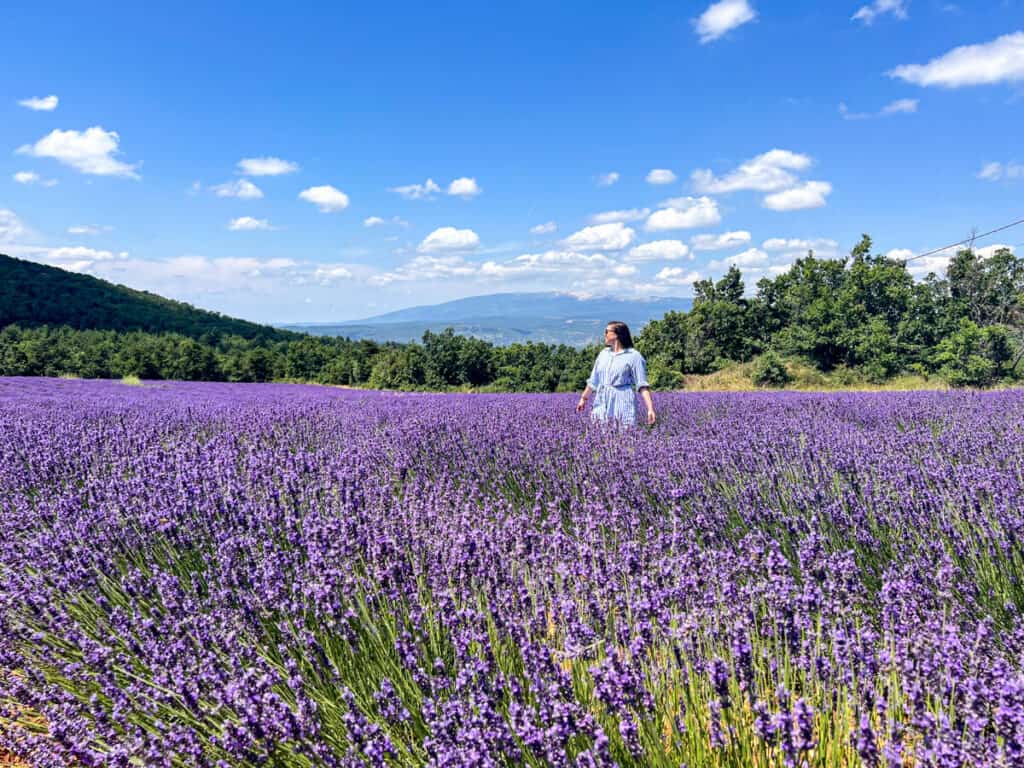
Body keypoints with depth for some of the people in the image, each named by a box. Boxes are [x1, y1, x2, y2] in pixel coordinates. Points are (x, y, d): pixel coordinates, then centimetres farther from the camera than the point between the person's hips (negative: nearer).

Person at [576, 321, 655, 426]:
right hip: (602, 405, 5)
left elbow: (642, 385, -8)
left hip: (623, 404, -5)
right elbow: (593, 380, 23)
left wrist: (650, 409, -17)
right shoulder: (603, 353, 13)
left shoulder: (633, 356, -4)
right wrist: (583, 398, 29)